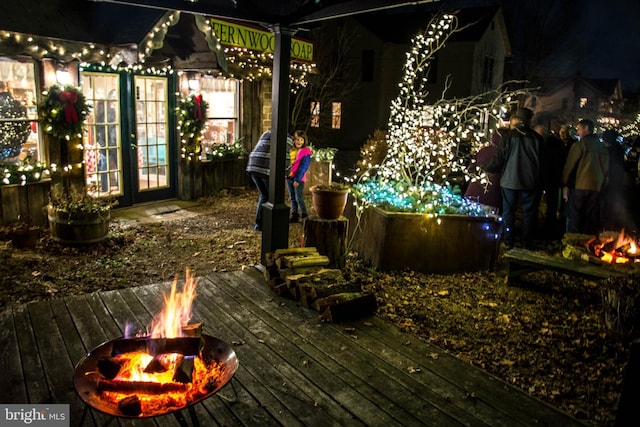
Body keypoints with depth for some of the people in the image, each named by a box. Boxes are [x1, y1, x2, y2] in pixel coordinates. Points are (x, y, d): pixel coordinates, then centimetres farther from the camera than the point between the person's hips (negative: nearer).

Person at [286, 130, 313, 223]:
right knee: (292, 198, 13)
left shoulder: (305, 152, -11)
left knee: (299, 198, -3)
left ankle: (304, 216, 9)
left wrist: (297, 179, -18)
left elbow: (303, 167, -15)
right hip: (289, 177, 7)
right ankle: (294, 216, 22)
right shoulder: (291, 150, 9)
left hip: (298, 179, -7)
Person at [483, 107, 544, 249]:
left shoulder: (510, 135, -8)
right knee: (529, 212, 9)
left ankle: (509, 241, 12)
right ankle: (527, 243, 13)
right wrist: (539, 181, 15)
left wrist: (485, 168, 7)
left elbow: (499, 158, -7)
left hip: (510, 180, -1)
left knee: (509, 211, 9)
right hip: (530, 181, 2)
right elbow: (541, 161, 5)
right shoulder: (537, 138, -1)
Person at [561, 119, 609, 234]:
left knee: (574, 218, 1)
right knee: (591, 219, 9)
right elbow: (605, 168, 15)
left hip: (579, 185, -5)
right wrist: (601, 183, 22)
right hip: (596, 186, 5)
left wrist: (564, 182, 4)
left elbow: (570, 165, -6)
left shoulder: (580, 144, -7)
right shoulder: (602, 147, 11)